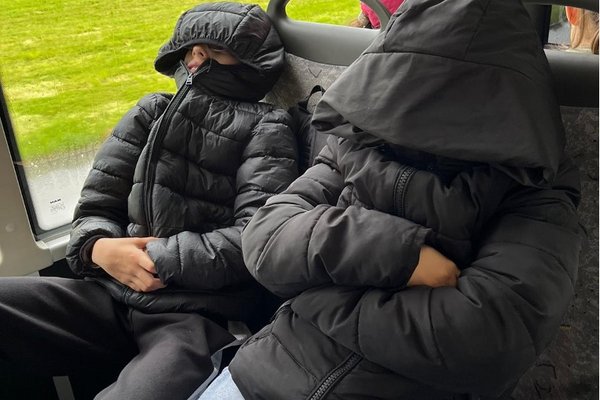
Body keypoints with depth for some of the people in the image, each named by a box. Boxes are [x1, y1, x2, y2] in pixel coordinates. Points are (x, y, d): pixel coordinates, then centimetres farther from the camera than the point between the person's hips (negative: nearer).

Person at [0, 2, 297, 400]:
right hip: (115, 294, 5)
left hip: (202, 315, -5)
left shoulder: (265, 127, 3)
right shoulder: (150, 113, 16)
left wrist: (158, 258, -11)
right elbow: (95, 207, 14)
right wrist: (97, 248, -9)